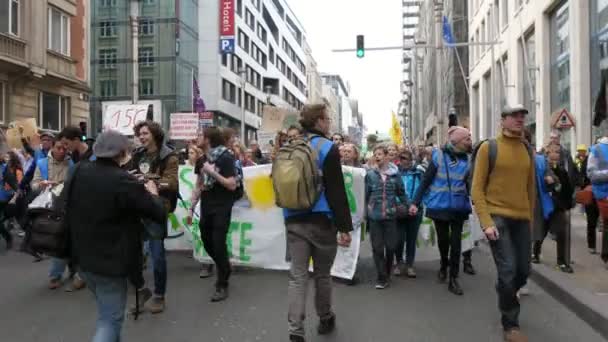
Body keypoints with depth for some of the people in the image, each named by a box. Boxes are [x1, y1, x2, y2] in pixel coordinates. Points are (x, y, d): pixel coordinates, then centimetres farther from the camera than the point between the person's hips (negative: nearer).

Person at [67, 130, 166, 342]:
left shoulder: (79, 172, -2)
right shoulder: (123, 181, -23)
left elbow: (66, 206, 16)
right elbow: (159, 213, -17)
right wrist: (153, 194, 3)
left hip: (83, 256, 8)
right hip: (111, 261, -7)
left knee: (107, 312, 26)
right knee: (110, 319, 4)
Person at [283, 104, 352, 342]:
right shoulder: (328, 148, -9)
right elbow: (336, 192, -14)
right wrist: (345, 226, -11)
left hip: (294, 221, 4)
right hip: (321, 220, -4)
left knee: (297, 276, 3)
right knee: (322, 274, 13)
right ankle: (325, 319, 31)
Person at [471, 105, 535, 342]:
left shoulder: (527, 150, 9)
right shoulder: (488, 148, -5)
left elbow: (531, 188, 16)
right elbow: (477, 188, -8)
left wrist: (530, 218, 15)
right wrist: (486, 222, -15)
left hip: (521, 219, 5)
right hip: (497, 217, -5)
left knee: (523, 271, 9)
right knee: (508, 270, -9)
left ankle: (504, 293, 42)